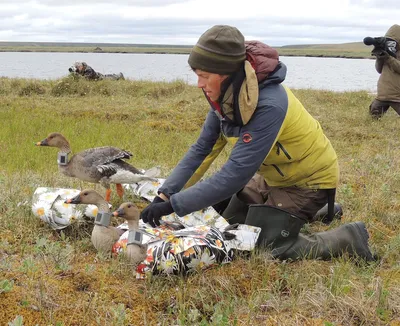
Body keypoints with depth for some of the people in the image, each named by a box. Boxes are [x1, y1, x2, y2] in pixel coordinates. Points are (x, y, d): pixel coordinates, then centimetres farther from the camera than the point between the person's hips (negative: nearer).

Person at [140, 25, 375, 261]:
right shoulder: (230, 94, -12)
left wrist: (174, 204, -36)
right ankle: (305, 211, 31)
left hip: (308, 180, -8)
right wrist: (165, 194, -14)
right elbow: (203, 149, -6)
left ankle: (349, 238, 3)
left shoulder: (268, 106, -37)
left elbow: (236, 173, -39)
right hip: (275, 176, 8)